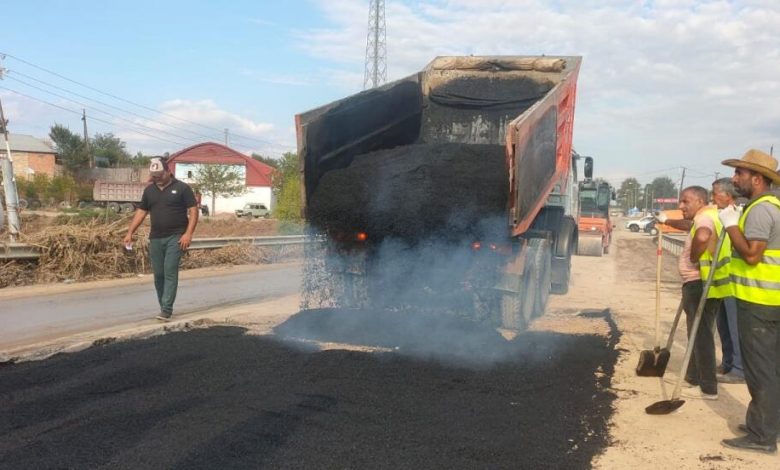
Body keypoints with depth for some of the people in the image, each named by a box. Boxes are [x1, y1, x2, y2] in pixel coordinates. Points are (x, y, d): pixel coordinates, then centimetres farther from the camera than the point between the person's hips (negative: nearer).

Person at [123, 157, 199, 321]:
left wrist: (188, 234, -16)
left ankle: (166, 309, -9)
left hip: (175, 237, -5)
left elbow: (193, 210, -6)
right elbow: (141, 212, 16)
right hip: (155, 238, 5)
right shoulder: (149, 190, 11)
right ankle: (164, 307, 19)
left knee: (170, 272, -10)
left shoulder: (182, 188, -4)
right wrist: (130, 232, 8)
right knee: (158, 274, 7)